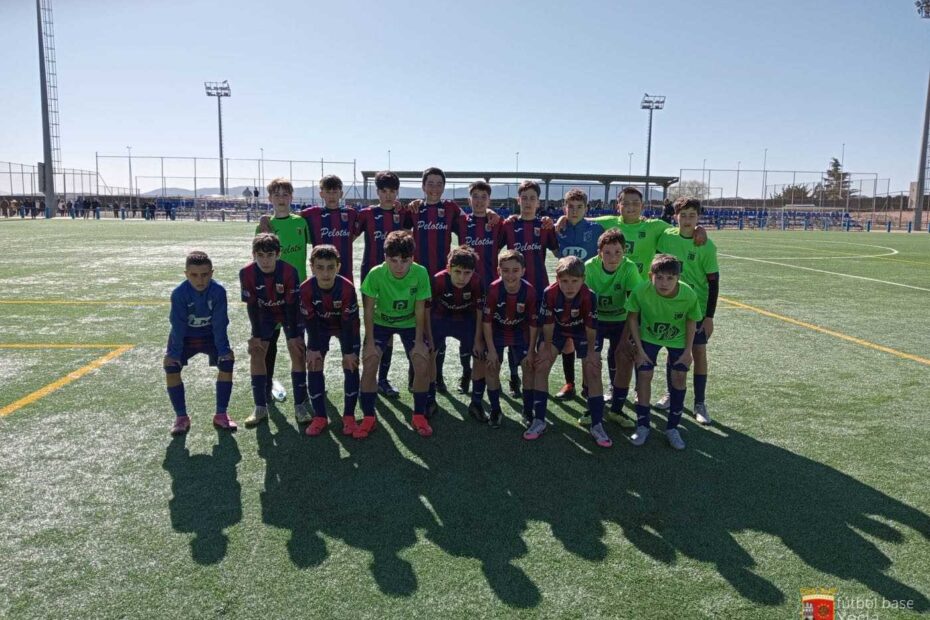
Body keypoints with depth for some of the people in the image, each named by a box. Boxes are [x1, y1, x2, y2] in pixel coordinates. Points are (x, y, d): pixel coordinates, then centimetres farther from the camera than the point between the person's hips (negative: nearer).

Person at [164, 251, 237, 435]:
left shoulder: (218, 291, -25)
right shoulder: (179, 293, -25)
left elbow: (219, 324, -19)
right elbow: (178, 325, -21)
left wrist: (224, 350, -20)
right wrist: (174, 353, -22)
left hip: (210, 335, 0)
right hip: (184, 336, 0)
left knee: (227, 362, -17)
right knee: (171, 366, -18)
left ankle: (221, 414, -3)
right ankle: (181, 417, -3)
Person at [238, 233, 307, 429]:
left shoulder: (289, 271, -31)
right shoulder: (247, 273, -26)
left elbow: (291, 304, -23)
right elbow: (251, 305, -16)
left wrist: (293, 336, -20)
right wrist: (256, 335, -13)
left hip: (290, 313, -2)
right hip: (264, 314, 2)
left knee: (297, 352, -11)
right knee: (256, 353, -6)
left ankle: (300, 406, -2)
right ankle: (260, 408, 3)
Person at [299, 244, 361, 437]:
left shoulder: (347, 287, -34)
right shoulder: (306, 289, -29)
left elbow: (349, 322, -25)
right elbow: (310, 321, -17)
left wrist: (349, 351, -20)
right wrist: (314, 348, -14)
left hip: (347, 327, -2)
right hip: (321, 326, 2)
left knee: (351, 366, -10)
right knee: (314, 365, -7)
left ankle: (349, 417, 3)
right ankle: (320, 417, 4)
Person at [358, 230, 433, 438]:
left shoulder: (420, 273, -26)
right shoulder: (376, 274, -28)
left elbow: (420, 309, -15)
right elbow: (369, 309, -17)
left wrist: (419, 340, -15)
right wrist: (370, 341, -18)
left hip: (410, 323, 0)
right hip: (381, 322, 0)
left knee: (423, 365, -14)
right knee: (369, 364, -14)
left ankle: (419, 416, 6)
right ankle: (368, 418, 3)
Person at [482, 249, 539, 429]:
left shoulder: (529, 291, -25)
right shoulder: (493, 289, -27)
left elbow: (533, 323, -14)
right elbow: (486, 321, -19)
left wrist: (531, 351, -10)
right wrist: (491, 350, -18)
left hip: (520, 332, 1)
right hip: (496, 332, -1)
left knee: (529, 367, -6)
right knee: (492, 368, -8)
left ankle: (528, 412, 10)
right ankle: (495, 411, 10)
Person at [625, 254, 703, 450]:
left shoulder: (689, 295, -30)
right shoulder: (641, 291, -33)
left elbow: (691, 322, -10)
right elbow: (632, 317, -15)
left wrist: (687, 351, -9)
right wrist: (639, 349, -14)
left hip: (678, 339, 1)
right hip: (648, 336, -1)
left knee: (679, 377, -3)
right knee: (644, 375, -8)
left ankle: (672, 428, 13)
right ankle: (642, 425, 8)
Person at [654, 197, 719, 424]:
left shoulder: (707, 246, -11)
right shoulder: (667, 236, -4)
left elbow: (713, 282, -8)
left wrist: (709, 316, -10)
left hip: (697, 307, -2)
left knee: (699, 352, 0)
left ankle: (699, 403, 10)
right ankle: (671, 393, 28)